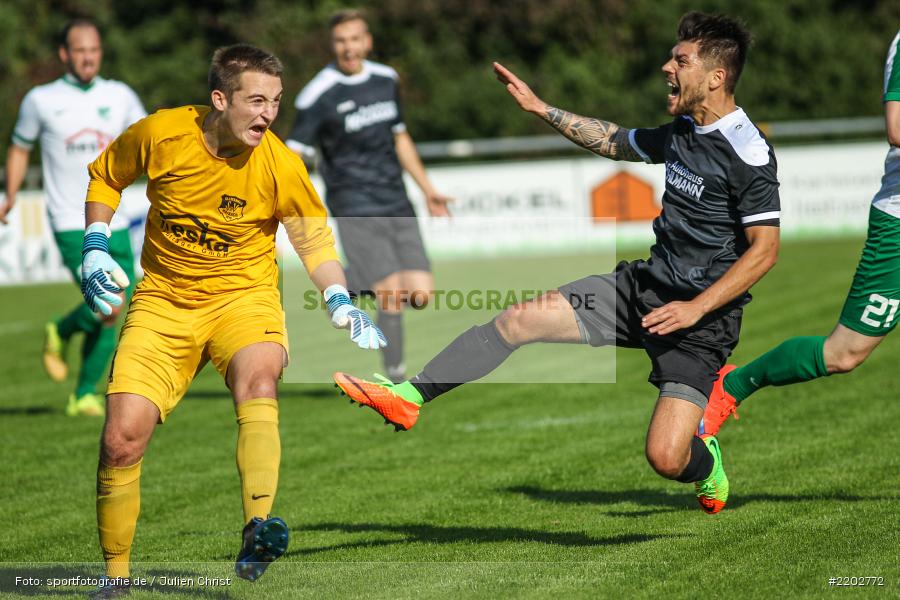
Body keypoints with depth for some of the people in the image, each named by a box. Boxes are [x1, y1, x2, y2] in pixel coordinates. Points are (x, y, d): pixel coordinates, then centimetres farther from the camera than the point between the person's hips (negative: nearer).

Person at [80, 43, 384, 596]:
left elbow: (313, 239, 0)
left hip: (243, 296, -1)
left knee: (259, 379, -35)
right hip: (164, 300, 1)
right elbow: (105, 176, 10)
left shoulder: (280, 163, -13)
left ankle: (257, 536, -50)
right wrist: (95, 248, -1)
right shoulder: (159, 134, -10)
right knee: (122, 439, -11)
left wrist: (341, 304, -15)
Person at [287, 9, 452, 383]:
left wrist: (428, 190, 22)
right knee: (392, 297, -15)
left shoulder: (385, 80, 9)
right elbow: (295, 156, -11)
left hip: (396, 205, 6)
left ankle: (358, 287, 24)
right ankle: (396, 378, -2)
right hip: (356, 209, -6)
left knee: (421, 294, -4)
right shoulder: (319, 95, -9)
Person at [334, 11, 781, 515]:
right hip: (642, 285, 7)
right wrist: (541, 108, 27)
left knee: (666, 458, -17)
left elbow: (764, 249, -19)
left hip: (700, 320, -7)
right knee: (520, 318, -4)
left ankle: (707, 463, 20)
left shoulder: (749, 152, -18)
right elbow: (615, 142, 28)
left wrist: (694, 309, -23)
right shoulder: (680, 132, 7)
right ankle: (409, 397, 5)